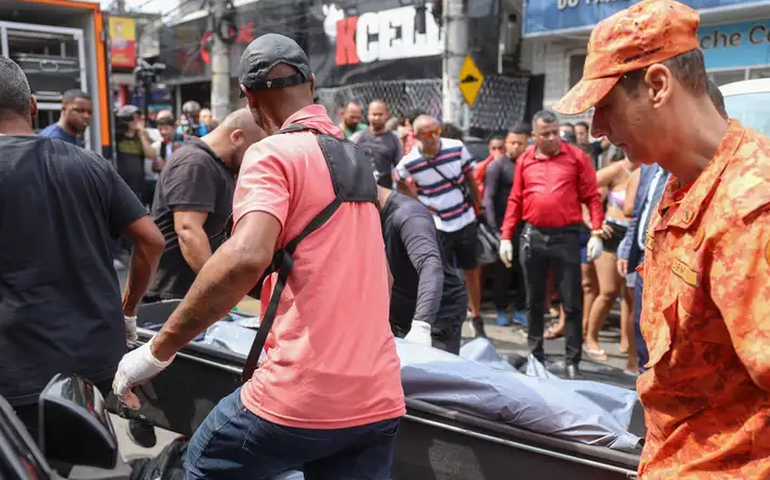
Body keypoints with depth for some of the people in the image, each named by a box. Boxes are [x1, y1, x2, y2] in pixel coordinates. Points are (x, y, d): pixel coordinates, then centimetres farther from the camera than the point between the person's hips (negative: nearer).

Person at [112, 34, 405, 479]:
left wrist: (157, 351, -18)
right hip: (380, 399, 7)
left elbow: (246, 257, -26)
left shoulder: (272, 153, -8)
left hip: (303, 395, -6)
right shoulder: (358, 159, 15)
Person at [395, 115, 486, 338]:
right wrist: (419, 204, -1)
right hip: (437, 226, -2)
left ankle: (477, 317, 30)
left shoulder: (457, 148, -8)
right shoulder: (409, 162, -13)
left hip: (466, 220, 2)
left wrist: (480, 206, 8)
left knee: (471, 271, 12)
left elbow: (470, 177, 5)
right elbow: (401, 184, 8)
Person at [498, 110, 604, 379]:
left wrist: (596, 233, -10)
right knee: (534, 300, 12)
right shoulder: (524, 161, 7)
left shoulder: (576, 157, 0)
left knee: (571, 302, 2)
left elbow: (592, 197, -1)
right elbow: (515, 201, 9)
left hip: (566, 236, -2)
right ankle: (535, 355, 25)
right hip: (532, 236, 3)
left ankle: (573, 361, 10)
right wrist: (506, 237, 5)